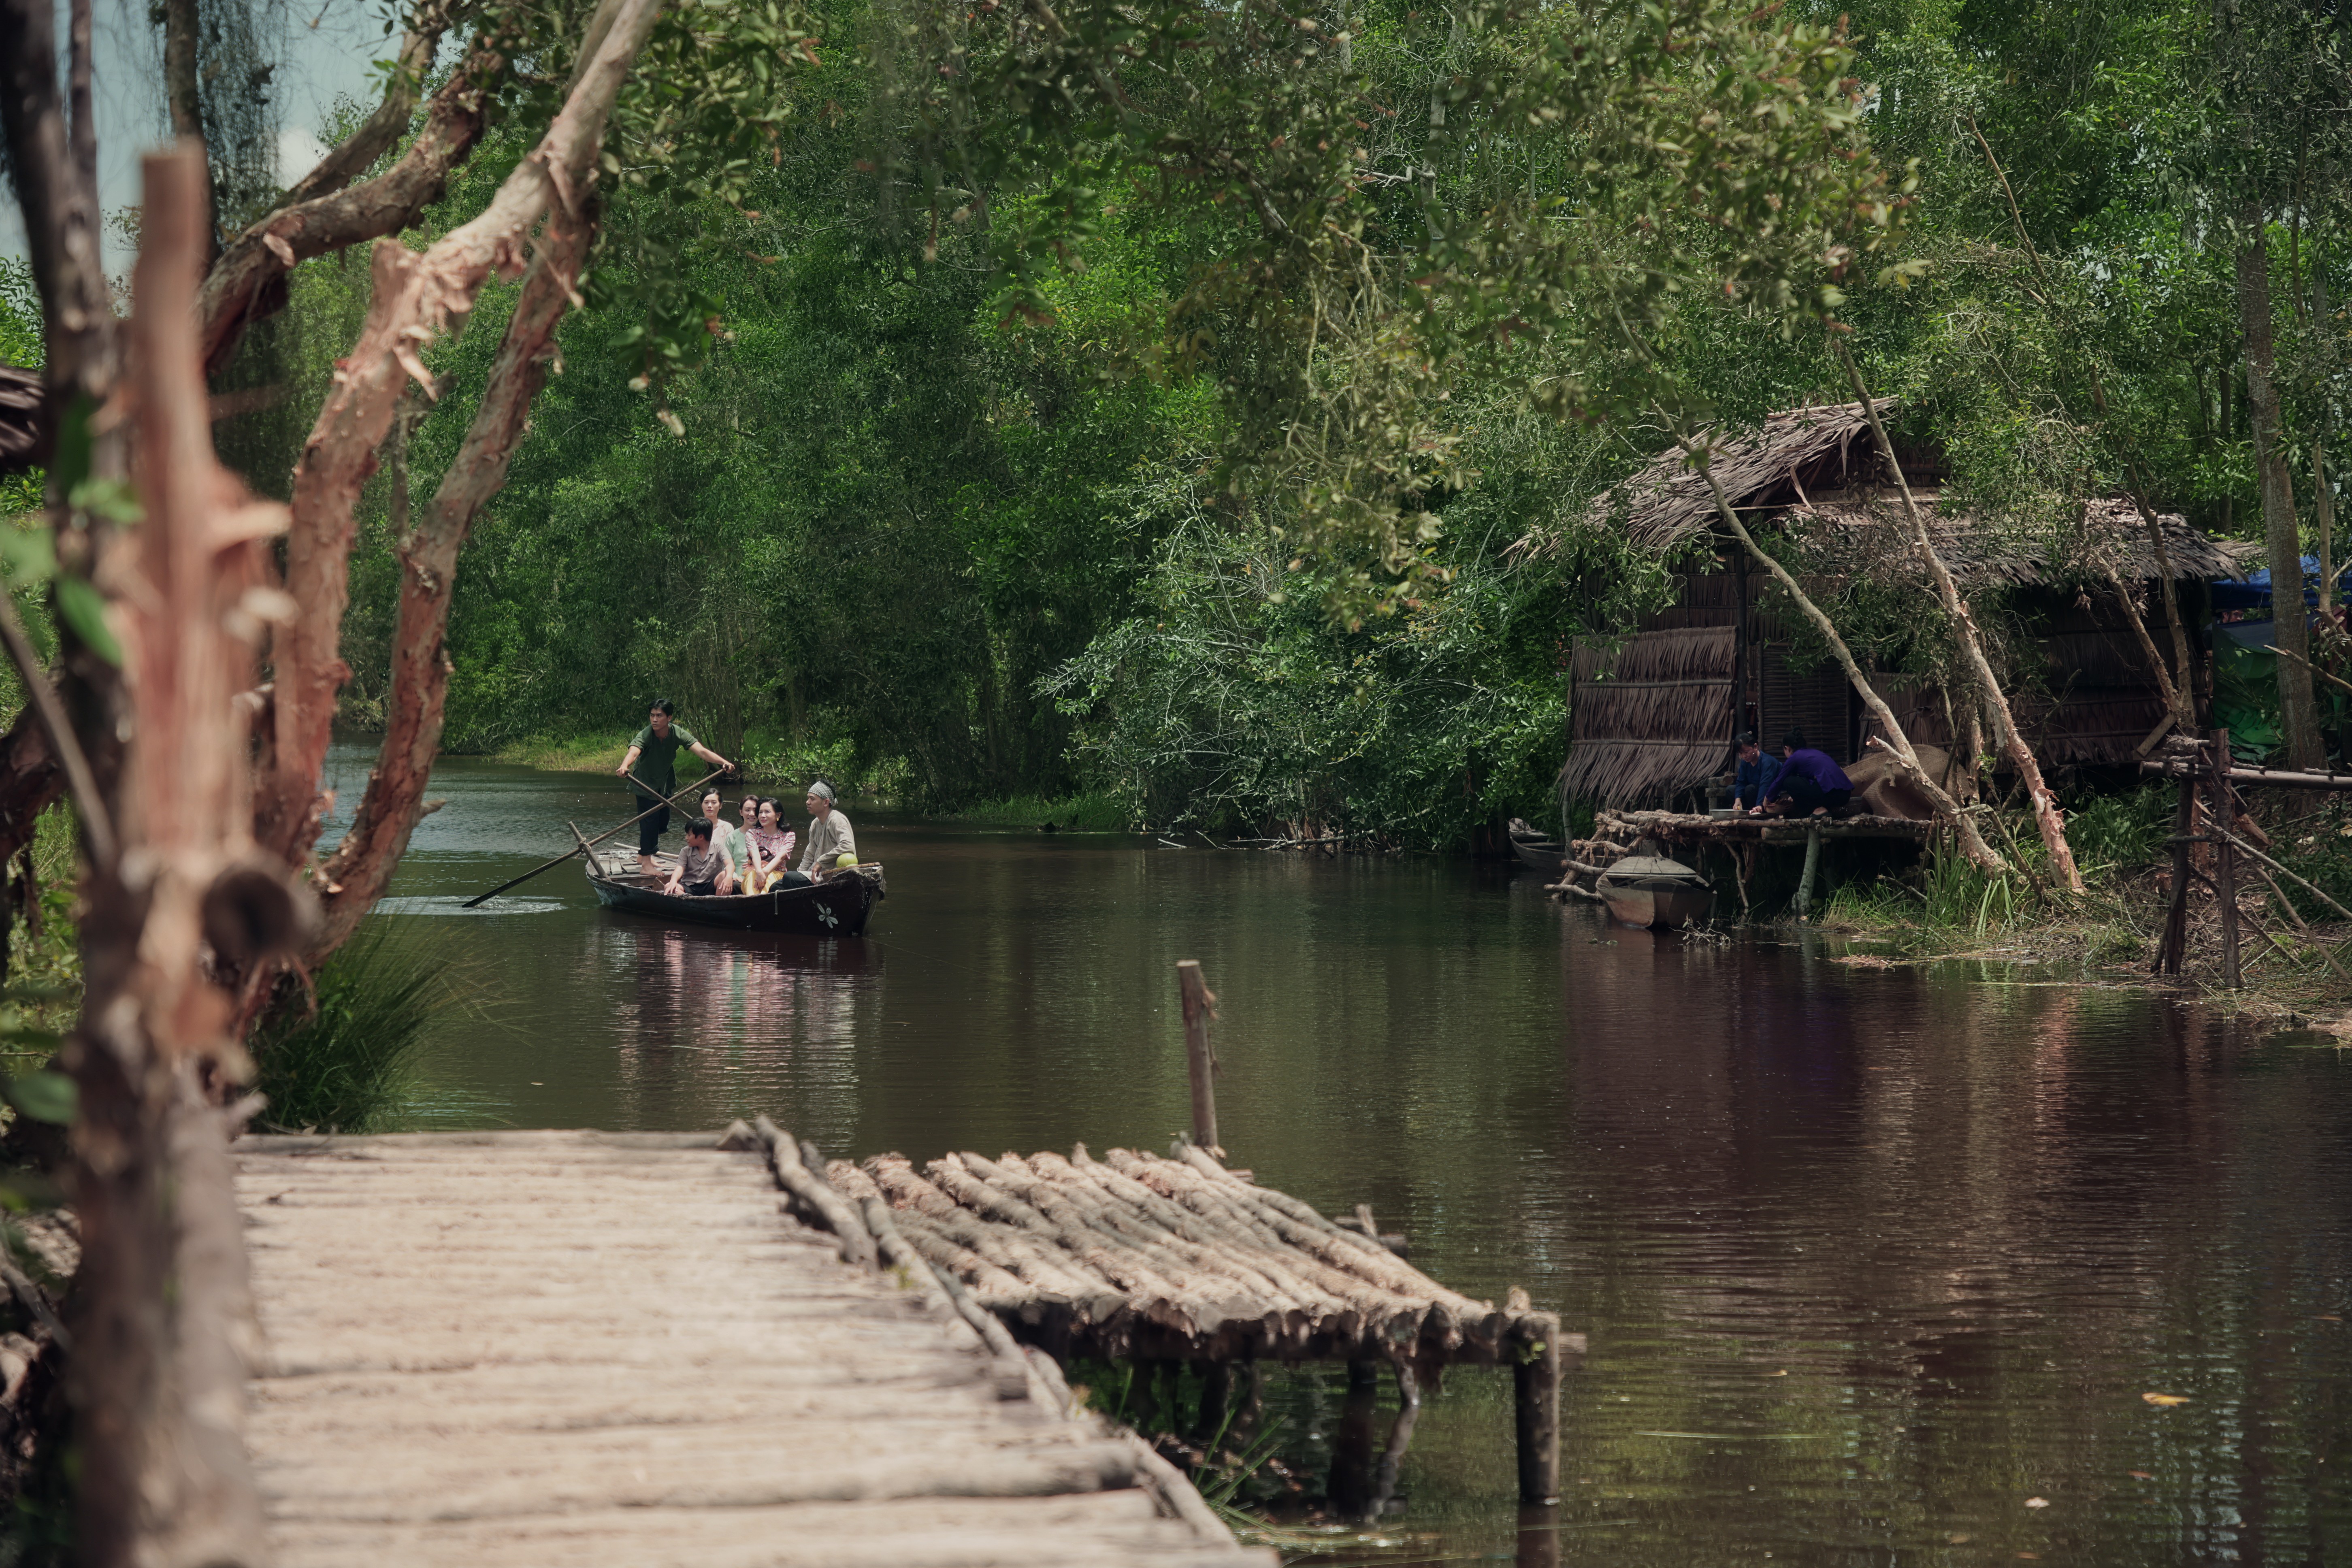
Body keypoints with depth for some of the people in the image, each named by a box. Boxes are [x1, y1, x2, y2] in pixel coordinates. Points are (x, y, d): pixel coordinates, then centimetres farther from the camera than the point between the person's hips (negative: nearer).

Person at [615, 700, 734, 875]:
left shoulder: (678, 733, -18)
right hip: (645, 783, -5)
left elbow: (701, 751, -27)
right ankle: (645, 863, -2)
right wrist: (624, 767, -72)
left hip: (665, 784, 5)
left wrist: (723, 762, -43)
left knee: (662, 823, 12)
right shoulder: (645, 735, -29)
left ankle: (643, 856, 31)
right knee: (650, 821, -11)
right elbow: (633, 752, -48)